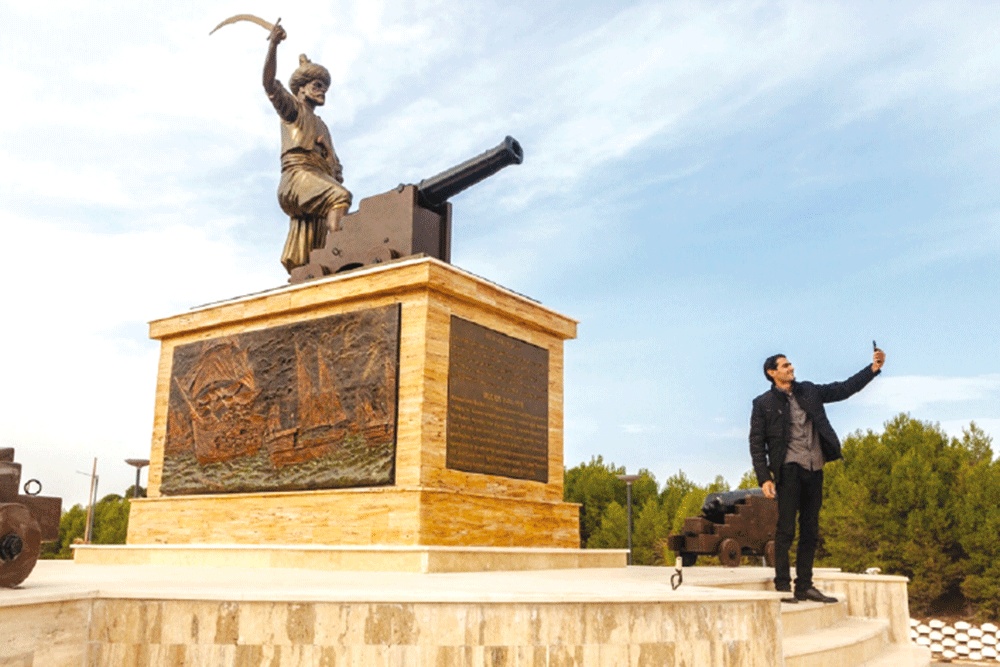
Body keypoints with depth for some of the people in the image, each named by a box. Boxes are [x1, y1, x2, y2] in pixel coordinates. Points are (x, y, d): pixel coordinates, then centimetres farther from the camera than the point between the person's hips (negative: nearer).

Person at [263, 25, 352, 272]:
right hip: (298, 175, -6)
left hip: (319, 182, 6)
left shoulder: (321, 125, 35)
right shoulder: (293, 108, 18)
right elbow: (270, 84, -1)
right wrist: (273, 45, -13)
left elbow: (336, 167, 30)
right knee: (339, 196, -35)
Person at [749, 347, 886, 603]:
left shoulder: (809, 391, 14)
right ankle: (782, 587, -3)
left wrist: (873, 369, 3)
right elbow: (756, 444, -2)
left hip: (814, 470, 5)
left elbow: (844, 389, 14)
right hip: (790, 469, -5)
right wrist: (764, 478, -11)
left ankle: (804, 586, 15)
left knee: (810, 531, 8)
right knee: (786, 530, -7)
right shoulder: (763, 404, 0)